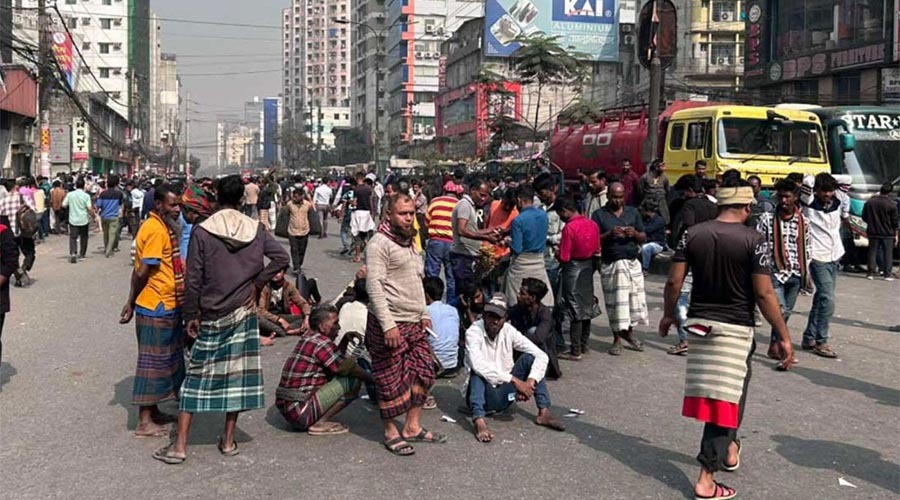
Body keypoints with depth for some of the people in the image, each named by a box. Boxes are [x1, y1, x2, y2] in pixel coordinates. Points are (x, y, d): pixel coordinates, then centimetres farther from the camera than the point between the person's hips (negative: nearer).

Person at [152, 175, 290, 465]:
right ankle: (228, 441, 17)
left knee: (197, 375, 4)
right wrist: (256, 283, 0)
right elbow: (281, 258, -7)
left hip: (212, 316, -2)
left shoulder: (202, 232, -9)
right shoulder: (255, 229, -1)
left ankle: (179, 446, 6)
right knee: (237, 373, 10)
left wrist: (191, 316, -1)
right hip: (244, 312, 2)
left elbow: (193, 280, -9)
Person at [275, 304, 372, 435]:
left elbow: (337, 362, 21)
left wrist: (346, 339, 8)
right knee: (353, 381, -12)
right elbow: (347, 367, -10)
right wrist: (370, 377, 5)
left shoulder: (309, 337, 12)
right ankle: (319, 424, -8)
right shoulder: (321, 342, -14)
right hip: (300, 412, -10)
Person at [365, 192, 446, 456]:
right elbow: (374, 286, -19)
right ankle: (391, 433, 15)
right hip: (389, 324, -9)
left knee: (422, 374, 11)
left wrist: (424, 313, 19)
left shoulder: (409, 243, 15)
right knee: (391, 381, 1)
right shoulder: (380, 243, -13)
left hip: (414, 323, 9)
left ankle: (412, 427, 24)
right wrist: (388, 325, -23)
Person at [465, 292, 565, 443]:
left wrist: (530, 381, -27)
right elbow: (478, 364, -36)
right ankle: (479, 422, -47)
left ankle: (543, 413, -16)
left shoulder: (509, 331, -6)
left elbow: (541, 355, -10)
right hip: (483, 397, -4)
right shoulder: (474, 332, -18)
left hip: (504, 395, 4)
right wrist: (515, 380, -38)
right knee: (478, 371, -32)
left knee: (529, 358, -12)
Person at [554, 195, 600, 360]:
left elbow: (564, 258, -18)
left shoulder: (569, 228, -19)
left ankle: (575, 352, 2)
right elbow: (597, 250, 9)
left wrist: (558, 252, 2)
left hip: (573, 270, -7)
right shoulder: (592, 224, 1)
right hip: (588, 268, 7)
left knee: (574, 311, -2)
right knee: (587, 308, 15)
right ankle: (583, 346, 25)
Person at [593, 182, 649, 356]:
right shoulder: (599, 215, 2)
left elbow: (644, 238, 11)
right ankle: (617, 339, 10)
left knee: (635, 299, 3)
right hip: (611, 265, -3)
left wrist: (635, 233, -10)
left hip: (632, 263, 3)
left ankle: (629, 333, 21)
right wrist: (609, 234, -19)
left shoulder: (632, 212, 11)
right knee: (615, 303, -1)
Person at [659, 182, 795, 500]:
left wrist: (669, 314, 17)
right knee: (725, 396, 0)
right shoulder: (752, 240, -11)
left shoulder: (693, 234, 0)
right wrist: (784, 337, -7)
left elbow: (674, 281, 1)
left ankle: (729, 447, 39)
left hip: (699, 322, 5)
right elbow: (764, 294, -14)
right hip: (735, 327, -4)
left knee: (721, 387, 24)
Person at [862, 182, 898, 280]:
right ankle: (887, 274, 3)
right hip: (887, 233, -3)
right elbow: (894, 221, -5)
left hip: (873, 233, 3)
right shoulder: (892, 204, -11)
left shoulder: (869, 202, -2)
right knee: (888, 253, 4)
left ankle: (871, 273, 9)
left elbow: (864, 218, 6)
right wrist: (895, 234, 4)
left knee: (872, 252, 9)